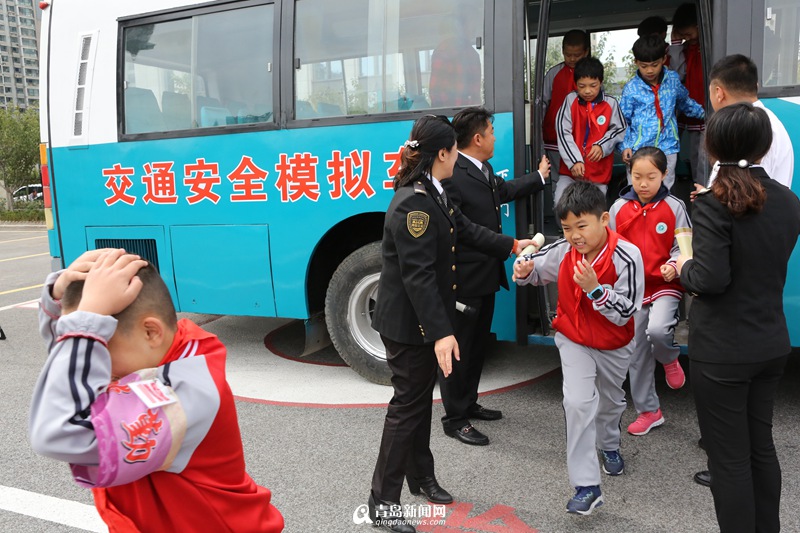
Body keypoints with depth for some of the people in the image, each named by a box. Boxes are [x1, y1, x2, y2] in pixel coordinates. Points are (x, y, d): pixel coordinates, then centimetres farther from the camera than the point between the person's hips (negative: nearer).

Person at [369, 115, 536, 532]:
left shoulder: (434, 195, 7)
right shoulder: (413, 204, -24)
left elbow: (466, 230, 20)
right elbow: (418, 275, -28)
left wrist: (511, 246, 30)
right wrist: (441, 333, -30)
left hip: (425, 320, 10)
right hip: (407, 324, -10)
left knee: (421, 399, 20)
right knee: (407, 405, -1)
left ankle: (421, 476, 38)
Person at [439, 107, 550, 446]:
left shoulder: (484, 170, 9)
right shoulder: (451, 176, -23)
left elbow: (504, 190, 30)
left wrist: (539, 177, 44)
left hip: (485, 275, 10)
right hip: (463, 279, -10)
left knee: (478, 343, 20)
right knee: (458, 348, 3)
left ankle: (468, 403, 38)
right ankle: (454, 419, 18)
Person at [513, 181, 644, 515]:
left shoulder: (627, 257, -28)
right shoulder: (563, 251, -20)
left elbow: (624, 313, -26)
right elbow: (537, 271, 0)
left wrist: (594, 288, -40)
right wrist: (524, 269, -24)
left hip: (614, 345, 0)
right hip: (573, 340, 0)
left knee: (611, 400, 24)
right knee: (578, 403, -16)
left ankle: (609, 445, 57)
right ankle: (587, 487, -7)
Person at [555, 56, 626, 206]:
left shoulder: (610, 103, -5)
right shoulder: (570, 100, -3)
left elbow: (619, 129, 4)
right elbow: (563, 132, -8)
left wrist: (602, 146, -16)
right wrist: (574, 161, -18)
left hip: (599, 171, -1)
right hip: (571, 168, 1)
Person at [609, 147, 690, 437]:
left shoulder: (674, 207, -5)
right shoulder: (619, 208, 0)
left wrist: (674, 266, -21)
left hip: (665, 285, -3)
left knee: (657, 330, -30)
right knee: (637, 352, 9)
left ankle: (670, 359, 9)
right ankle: (648, 411, 25)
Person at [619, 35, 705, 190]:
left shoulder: (673, 79, 4)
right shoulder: (631, 88, -5)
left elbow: (684, 102, 23)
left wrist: (705, 113, 30)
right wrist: (625, 146, -9)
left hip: (667, 147, 3)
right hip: (639, 148, -3)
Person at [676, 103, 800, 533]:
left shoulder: (713, 204, -18)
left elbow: (710, 279, -26)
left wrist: (683, 267, -4)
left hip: (721, 351, -7)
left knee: (729, 458, 6)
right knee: (760, 445, 22)